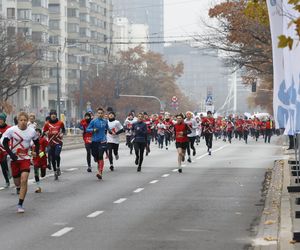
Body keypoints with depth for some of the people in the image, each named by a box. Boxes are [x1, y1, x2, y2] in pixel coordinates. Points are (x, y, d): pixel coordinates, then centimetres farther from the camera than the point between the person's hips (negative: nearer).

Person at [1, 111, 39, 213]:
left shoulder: (32, 131, -6)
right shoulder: (11, 130, -13)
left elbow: (36, 142, 13)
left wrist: (36, 152, 4)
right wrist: (11, 154, -11)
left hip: (25, 158, 0)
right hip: (14, 159, 0)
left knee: (24, 180, -16)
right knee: (17, 181, 13)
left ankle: (20, 205, -11)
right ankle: (18, 188, 53)